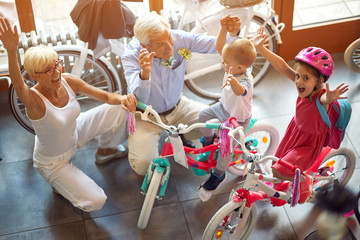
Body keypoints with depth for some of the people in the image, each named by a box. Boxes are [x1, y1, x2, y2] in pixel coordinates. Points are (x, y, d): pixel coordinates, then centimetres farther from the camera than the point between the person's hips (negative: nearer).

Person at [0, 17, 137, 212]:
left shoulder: (68, 82, -19)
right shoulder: (34, 100, -36)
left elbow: (106, 96, -13)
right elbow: (18, 86, -60)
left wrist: (122, 99, -38)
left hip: (75, 135, 6)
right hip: (53, 162, -6)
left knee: (117, 108, 0)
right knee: (95, 202, -16)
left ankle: (105, 149, 29)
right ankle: (59, 182, 14)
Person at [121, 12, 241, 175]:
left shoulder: (179, 38, -18)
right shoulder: (131, 55, -26)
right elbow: (139, 98, -34)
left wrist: (232, 33, -38)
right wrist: (144, 73, -54)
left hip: (177, 107, 4)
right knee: (142, 165, -23)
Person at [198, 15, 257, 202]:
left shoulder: (245, 82, -43)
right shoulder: (235, 65, -20)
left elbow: (240, 91, -68)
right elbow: (219, 46, -16)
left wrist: (233, 82, -90)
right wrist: (224, 28, -30)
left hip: (237, 118, -8)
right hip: (224, 106, 8)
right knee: (203, 116, 18)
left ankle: (218, 176, 20)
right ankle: (209, 140, 47)